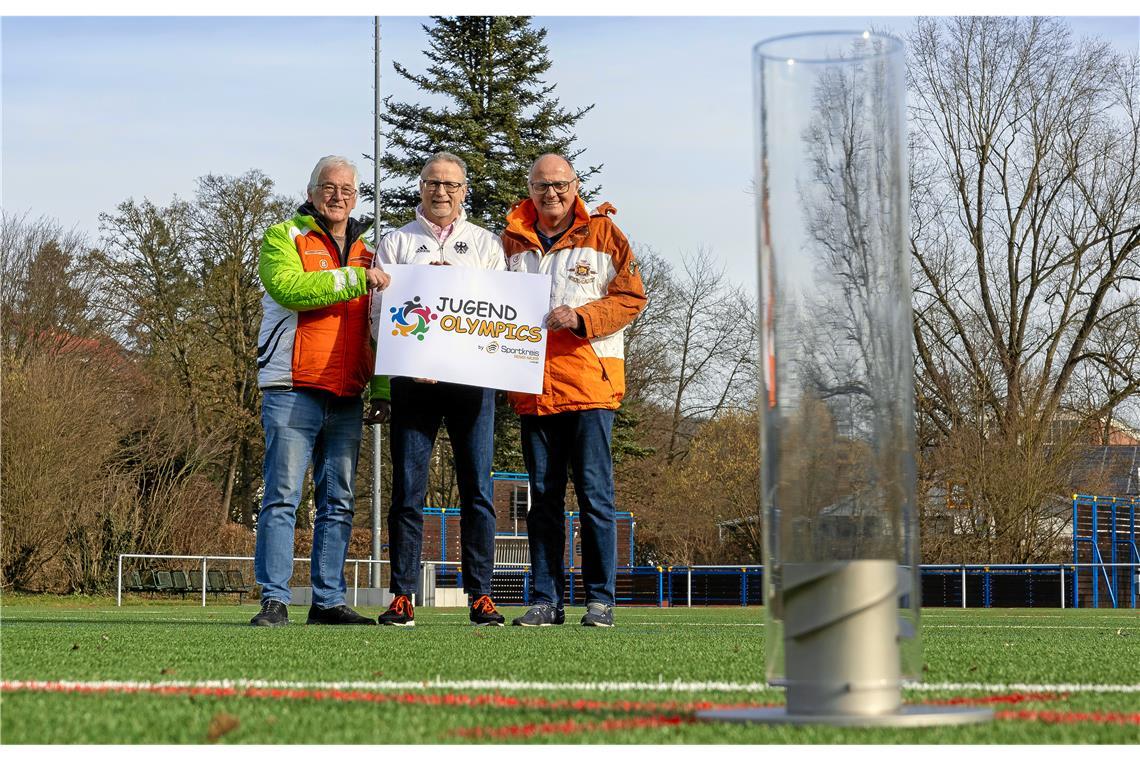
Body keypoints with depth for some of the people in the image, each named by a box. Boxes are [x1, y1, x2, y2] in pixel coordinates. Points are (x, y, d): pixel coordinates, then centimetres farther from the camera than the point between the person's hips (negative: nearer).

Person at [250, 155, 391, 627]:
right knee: (283, 497, -8)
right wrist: (354, 278, -19)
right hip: (293, 391, -5)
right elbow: (289, 288, -17)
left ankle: (329, 601, 11)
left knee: (339, 503, 6)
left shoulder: (366, 249, 20)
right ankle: (274, 601, -7)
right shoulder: (283, 238, 4)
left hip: (347, 396, 5)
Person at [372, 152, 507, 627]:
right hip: (412, 375, 0)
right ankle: (402, 596, -1)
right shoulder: (396, 243, 15)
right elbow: (379, 309, 5)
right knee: (407, 491, -3)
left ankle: (480, 595, 0)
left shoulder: (486, 244, 17)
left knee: (477, 490, -2)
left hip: (472, 377, 0)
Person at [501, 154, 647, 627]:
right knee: (543, 495, 6)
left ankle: (600, 599, 2)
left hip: (590, 381, -4)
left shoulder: (602, 233, 3)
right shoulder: (513, 240, 13)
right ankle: (546, 600, 11)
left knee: (594, 492, -4)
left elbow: (630, 296, -1)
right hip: (533, 387, 4)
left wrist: (581, 317, -14)